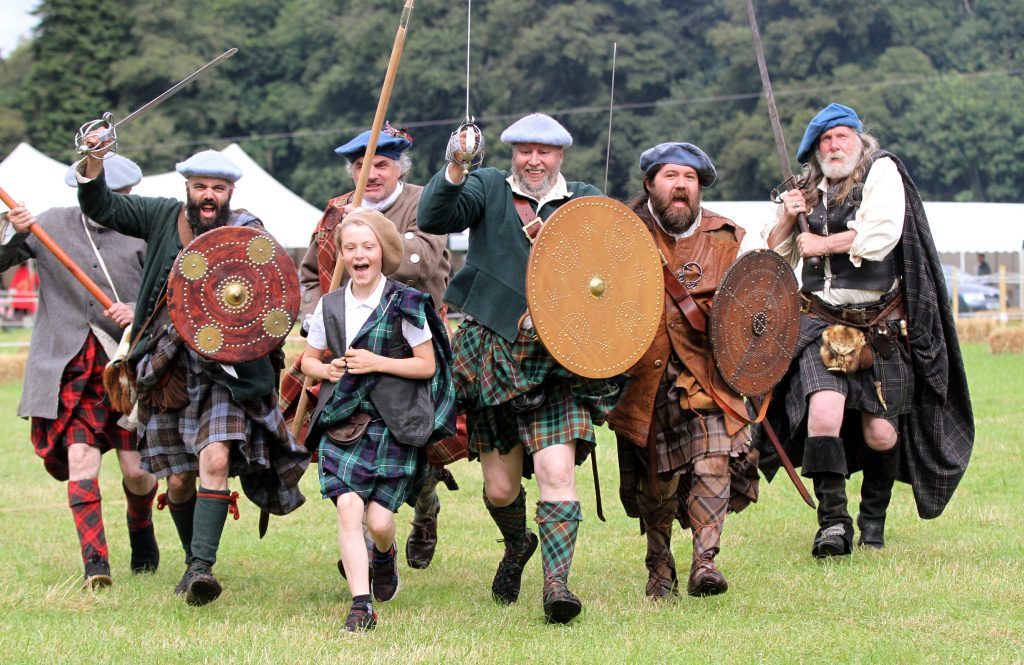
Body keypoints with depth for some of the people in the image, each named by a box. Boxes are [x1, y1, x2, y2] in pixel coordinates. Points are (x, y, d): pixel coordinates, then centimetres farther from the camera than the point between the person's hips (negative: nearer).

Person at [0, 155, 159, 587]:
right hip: (70, 368, -1)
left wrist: (138, 313, -17)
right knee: (81, 459, -17)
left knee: (136, 469, 3)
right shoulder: (52, 224, 4)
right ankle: (95, 560, -15)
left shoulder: (141, 234, 1)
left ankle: (141, 529, 35)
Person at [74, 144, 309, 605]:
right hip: (168, 372, 3)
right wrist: (94, 162, -7)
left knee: (216, 459, -22)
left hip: (225, 373, -3)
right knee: (178, 479, 8)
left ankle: (202, 566, -23)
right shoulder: (164, 219, 6)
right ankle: (193, 561, 28)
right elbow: (100, 207, 9)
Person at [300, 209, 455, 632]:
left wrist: (377, 363, -14)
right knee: (348, 508, -14)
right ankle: (361, 606, -12)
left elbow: (427, 366, -3)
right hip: (341, 422, 2)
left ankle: (385, 556, 34)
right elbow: (308, 360, 18)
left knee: (379, 520, -4)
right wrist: (325, 370, -4)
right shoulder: (330, 305, 7)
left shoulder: (405, 303, -3)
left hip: (391, 423, -2)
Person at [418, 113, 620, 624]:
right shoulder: (488, 189, 6)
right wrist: (455, 169, -26)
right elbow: (432, 218, -10)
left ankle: (556, 584, -16)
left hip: (558, 360, -1)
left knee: (556, 470, -18)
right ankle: (517, 544, 40)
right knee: (500, 487, 8)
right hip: (492, 355, 1)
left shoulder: (585, 201, 8)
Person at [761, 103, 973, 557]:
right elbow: (773, 255, 17)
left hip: (881, 327, -2)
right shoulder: (809, 191, 13)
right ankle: (833, 521, -14)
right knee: (824, 414, -22)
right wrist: (786, 220, -2)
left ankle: (873, 519, 26)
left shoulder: (882, 172, 0)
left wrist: (821, 244, -5)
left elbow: (880, 237, -15)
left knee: (881, 434, 1)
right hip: (822, 323, 2)